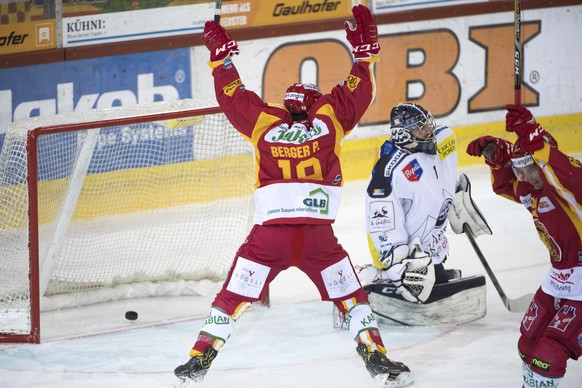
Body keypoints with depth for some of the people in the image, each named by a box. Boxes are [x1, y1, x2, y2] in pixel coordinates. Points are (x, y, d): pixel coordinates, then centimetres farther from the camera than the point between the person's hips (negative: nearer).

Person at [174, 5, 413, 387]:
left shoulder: (264, 121, 11)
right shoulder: (329, 119, 8)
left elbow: (233, 96, 24)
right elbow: (358, 93, 19)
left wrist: (221, 55, 36)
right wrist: (365, 50, 30)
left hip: (269, 236, 1)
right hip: (319, 237, -1)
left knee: (232, 300, 12)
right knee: (352, 298, 15)